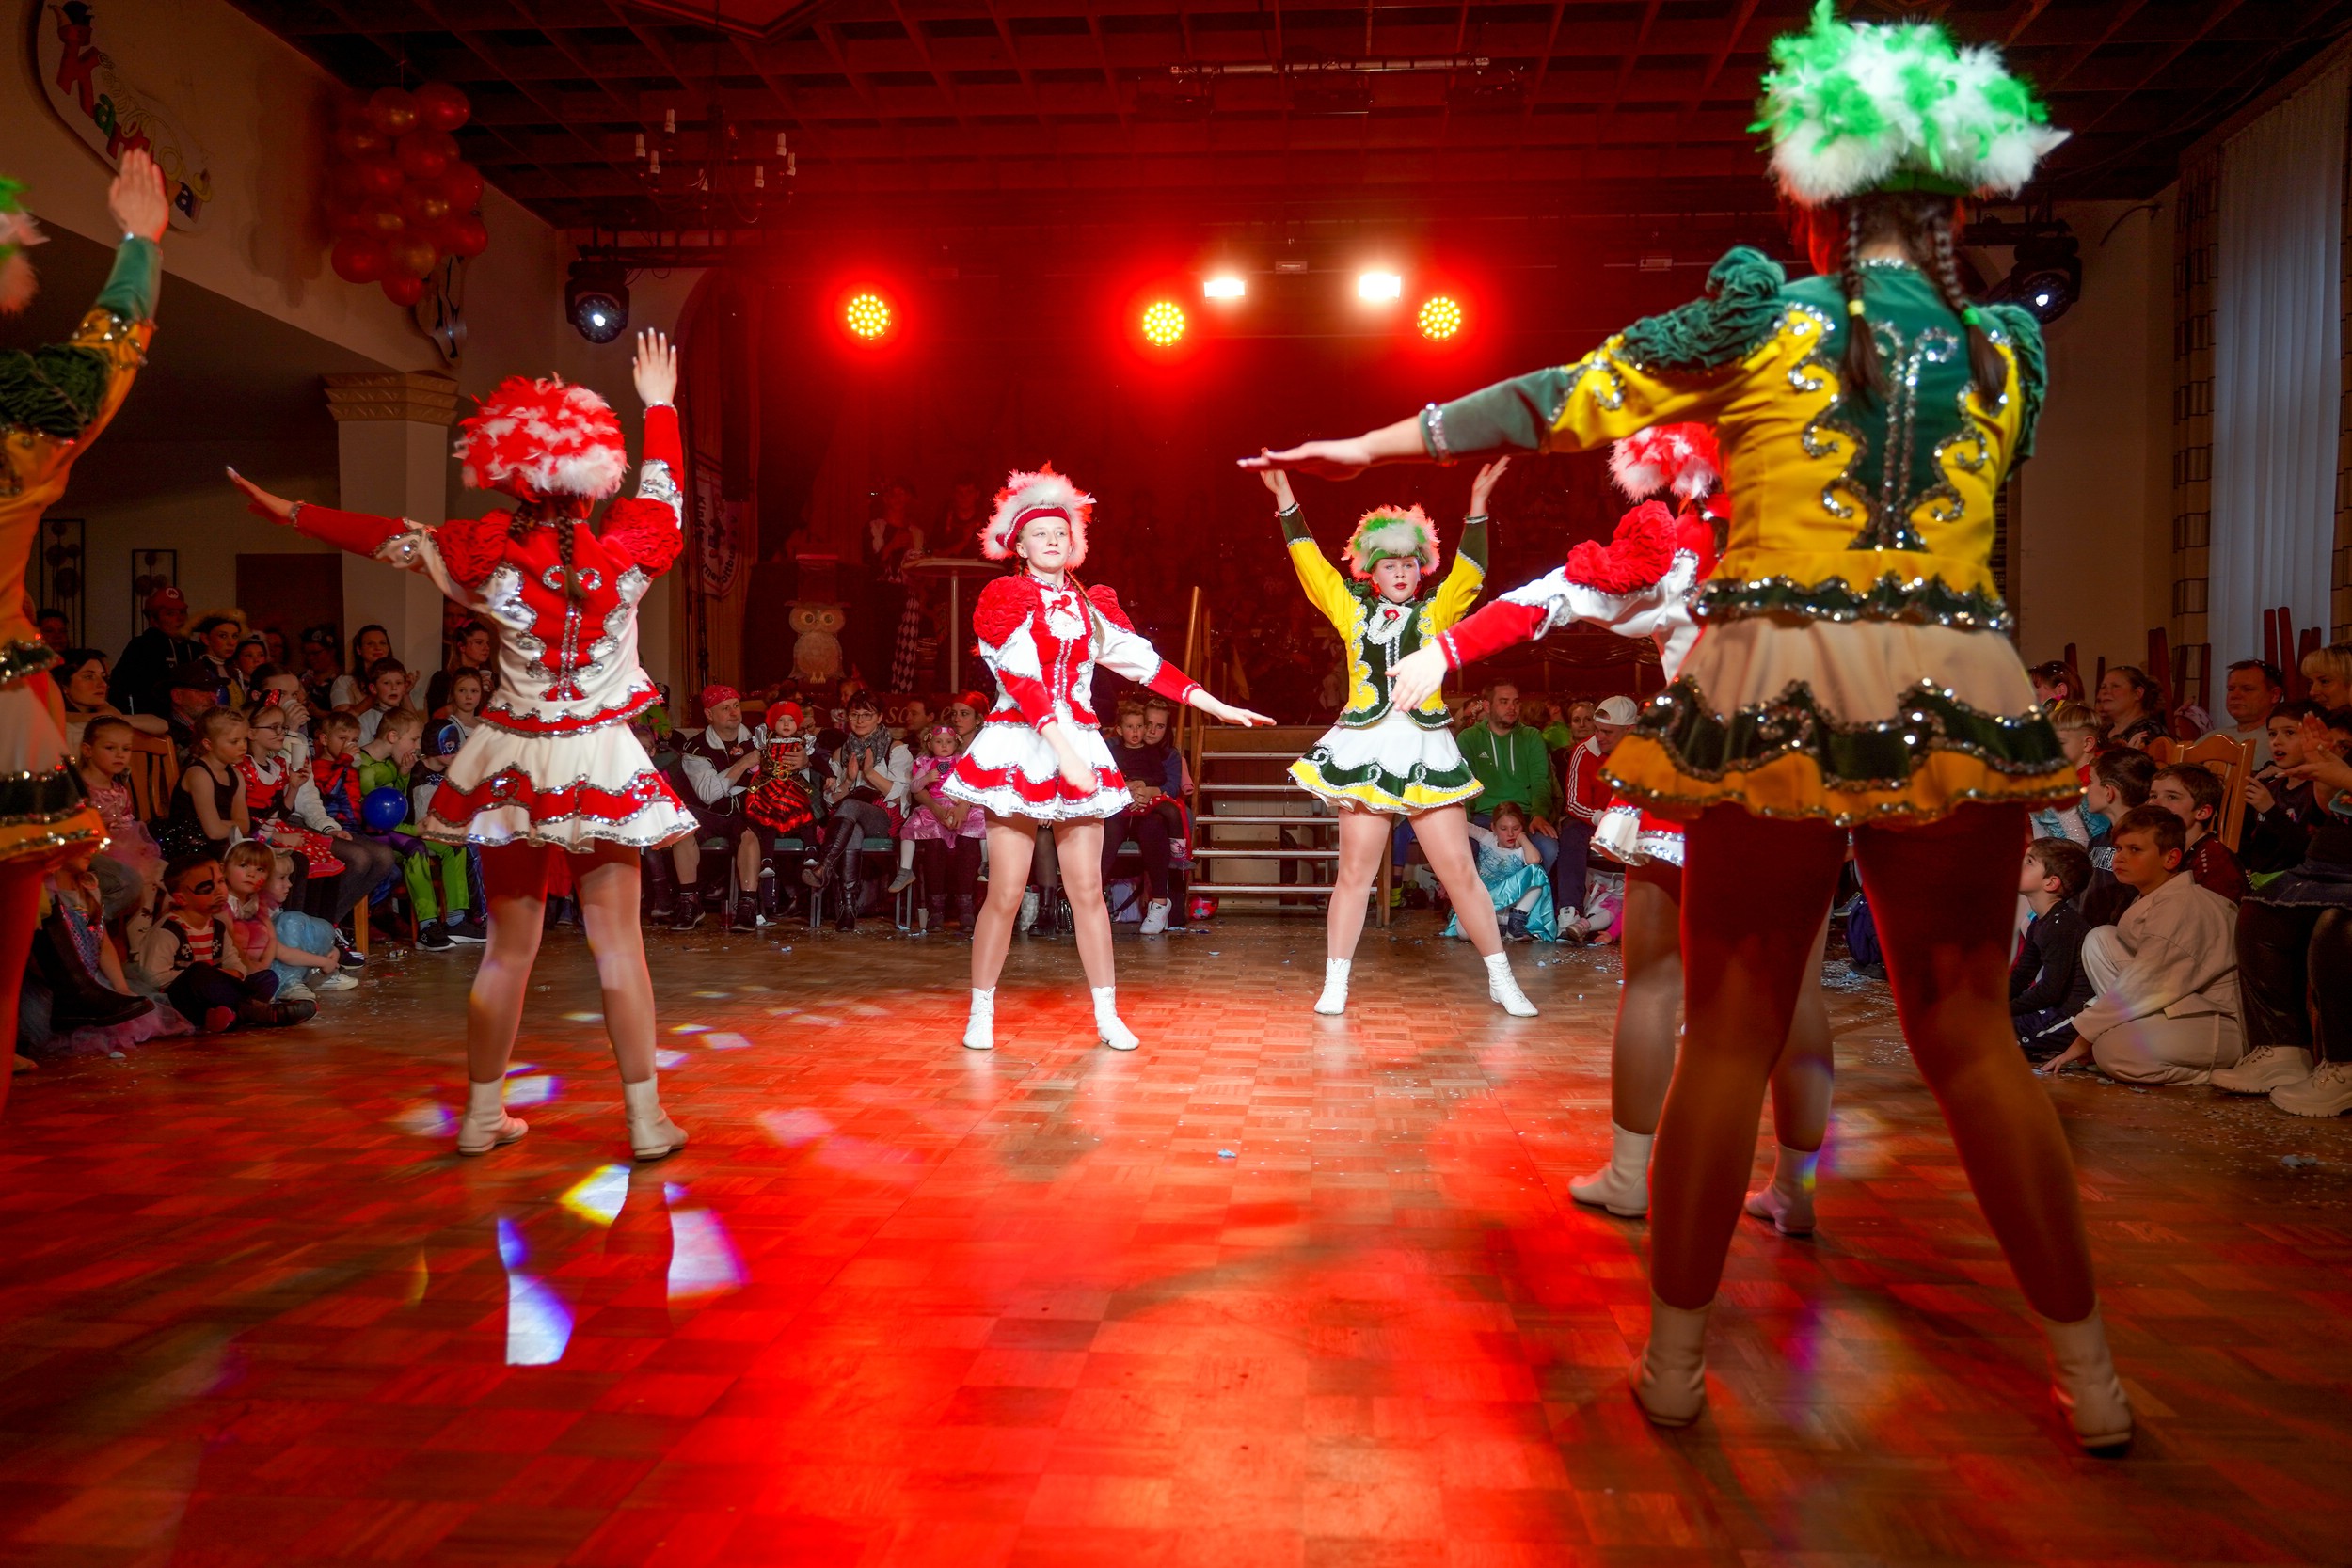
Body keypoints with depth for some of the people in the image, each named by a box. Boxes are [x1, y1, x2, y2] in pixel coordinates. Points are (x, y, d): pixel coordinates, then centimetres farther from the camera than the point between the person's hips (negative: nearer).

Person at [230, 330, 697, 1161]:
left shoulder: (490, 554, -8)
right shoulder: (624, 554, -9)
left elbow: (388, 535, 7)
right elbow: (661, 489, 10)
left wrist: (287, 511, 23)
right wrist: (660, 406, 26)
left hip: (514, 765, 2)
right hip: (601, 766, -2)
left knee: (508, 947, 12)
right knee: (618, 944, 2)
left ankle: (483, 1114, 23)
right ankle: (646, 1119, 7)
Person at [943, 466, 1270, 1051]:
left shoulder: (1092, 607, 13)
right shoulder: (1004, 600, -2)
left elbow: (1147, 663, 8)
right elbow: (1022, 680, -15)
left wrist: (1220, 707, 1)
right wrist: (1063, 749, -27)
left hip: (1079, 749, 4)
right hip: (1019, 748, -4)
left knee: (1088, 890, 4)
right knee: (1006, 892, -3)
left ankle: (1107, 1016, 10)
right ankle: (980, 1014, 11)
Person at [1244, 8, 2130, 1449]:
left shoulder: (1767, 314, 1)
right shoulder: (2008, 350, 9)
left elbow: (1556, 403, 2)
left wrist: (1369, 445, 9)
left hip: (1777, 692, -2)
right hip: (1961, 697, 3)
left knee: (1732, 1026, 5)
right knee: (1971, 1030, 13)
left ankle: (1677, 1359, 14)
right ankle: (2089, 1372, 20)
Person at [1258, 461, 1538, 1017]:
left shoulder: (1436, 612, 10)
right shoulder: (1353, 611, 10)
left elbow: (1469, 574, -2)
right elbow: (1310, 563, 7)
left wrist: (1477, 503, -9)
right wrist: (1284, 496, 4)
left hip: (1428, 751, 0)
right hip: (1366, 750, 0)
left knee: (1460, 870, 2)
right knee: (1354, 872, 2)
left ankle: (1501, 981, 12)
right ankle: (1335, 986, 11)